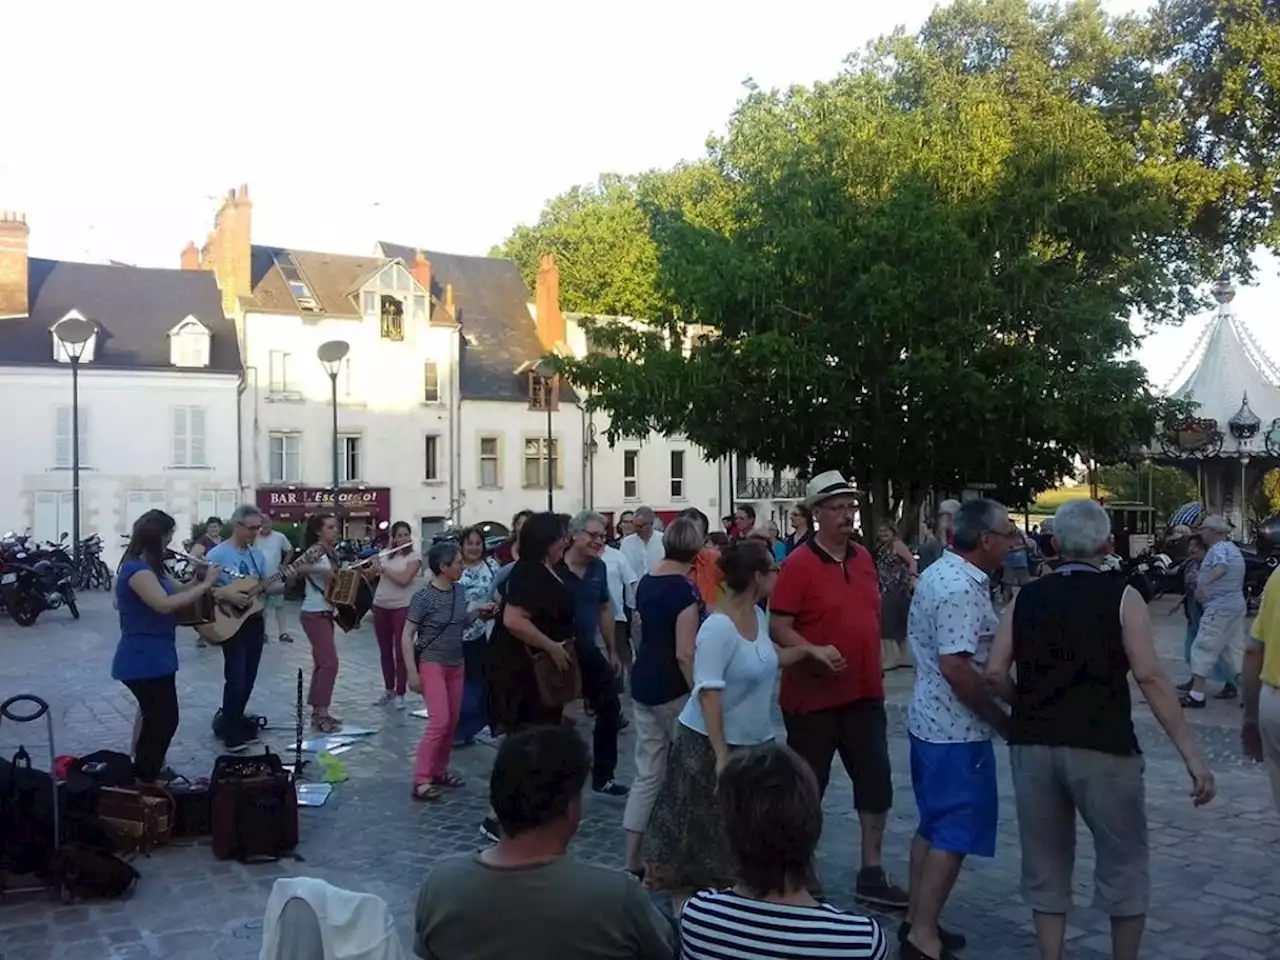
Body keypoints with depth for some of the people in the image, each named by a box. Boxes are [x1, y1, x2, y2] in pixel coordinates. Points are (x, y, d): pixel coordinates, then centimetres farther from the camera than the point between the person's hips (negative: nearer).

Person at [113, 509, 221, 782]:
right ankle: (144, 778, 5)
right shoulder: (137, 569, -22)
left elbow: (175, 592, 14)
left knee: (154, 716, 21)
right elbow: (165, 604, -33)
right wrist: (205, 585, -27)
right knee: (165, 719, -6)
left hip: (153, 657, 11)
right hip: (144, 660, -11)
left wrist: (200, 580, -4)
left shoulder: (150, 567, 12)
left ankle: (145, 772, 33)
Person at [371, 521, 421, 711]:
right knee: (385, 651, 11)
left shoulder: (414, 558, -5)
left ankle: (399, 694, 4)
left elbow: (403, 580, -18)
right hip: (380, 607, 5)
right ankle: (388, 689, 23)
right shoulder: (385, 555, 9)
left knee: (400, 652, -2)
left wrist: (382, 569, -15)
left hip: (402, 608, -5)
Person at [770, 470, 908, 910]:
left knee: (876, 784, 9)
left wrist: (874, 671, 16)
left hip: (865, 694, 6)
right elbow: (777, 627, -16)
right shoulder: (799, 564, -14)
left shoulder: (863, 558, 7)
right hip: (814, 697, -6)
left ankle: (872, 874, 22)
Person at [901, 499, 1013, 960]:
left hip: (930, 720, 10)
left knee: (933, 825, 17)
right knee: (956, 832, -1)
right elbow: (956, 667, -27)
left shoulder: (939, 572, 10)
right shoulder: (962, 588, -22)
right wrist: (1003, 719, -16)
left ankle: (917, 920, 26)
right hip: (957, 729, -10)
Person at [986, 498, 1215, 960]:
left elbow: (995, 673, -1)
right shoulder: (1121, 597, -2)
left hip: (1033, 745, 3)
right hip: (1103, 746, -3)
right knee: (1124, 862, 15)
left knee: (1045, 864, 15)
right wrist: (1192, 757, -10)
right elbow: (1150, 677, -12)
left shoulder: (1025, 598, 6)